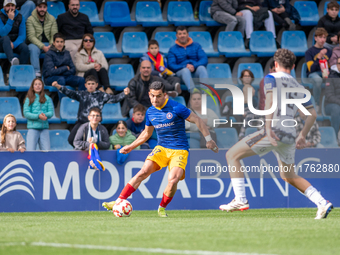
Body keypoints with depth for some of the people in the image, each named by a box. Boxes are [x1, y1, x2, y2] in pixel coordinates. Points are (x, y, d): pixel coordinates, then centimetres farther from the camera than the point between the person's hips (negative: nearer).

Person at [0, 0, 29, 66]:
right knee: (6, 38, -36)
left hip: (16, 43, 3)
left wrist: (14, 44, -22)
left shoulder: (20, 17, 2)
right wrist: (10, 20, -24)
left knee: (25, 48, -29)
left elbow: (22, 35, -4)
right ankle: (12, 59, -61)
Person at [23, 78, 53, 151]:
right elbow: (26, 113, -3)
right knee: (30, 151, -12)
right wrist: (38, 116, -17)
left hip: (44, 128, 2)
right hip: (33, 128, -2)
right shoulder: (29, 99, 6)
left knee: (46, 150, -4)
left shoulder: (47, 98, 12)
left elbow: (51, 112, 5)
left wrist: (45, 115, -19)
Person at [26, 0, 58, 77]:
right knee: (34, 49, -38)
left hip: (48, 44, 3)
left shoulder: (52, 19, 7)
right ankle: (36, 72, -40)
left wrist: (51, 45, -19)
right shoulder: (31, 19, -5)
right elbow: (31, 36, -14)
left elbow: (54, 35, 2)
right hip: (35, 43, -3)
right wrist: (43, 47, -24)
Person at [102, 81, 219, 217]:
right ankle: (118, 202, -15)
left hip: (179, 150, -4)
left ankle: (162, 208, 2)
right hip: (161, 148, 4)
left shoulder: (176, 108, -13)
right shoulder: (150, 112, 5)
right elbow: (147, 133, 23)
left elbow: (197, 120, -5)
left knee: (172, 180, -24)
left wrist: (208, 139, -6)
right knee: (143, 172, -15)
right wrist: (131, 147, 21)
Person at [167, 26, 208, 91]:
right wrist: (185, 66, -17)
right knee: (186, 70, -36)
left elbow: (204, 60, 4)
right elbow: (171, 65, 0)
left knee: (201, 68, -32)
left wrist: (194, 66, -17)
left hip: (196, 71, 1)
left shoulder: (196, 45, 17)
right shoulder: (173, 49, 14)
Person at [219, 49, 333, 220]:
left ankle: (240, 200, -11)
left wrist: (268, 128, -22)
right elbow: (312, 114, 21)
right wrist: (302, 136, 28)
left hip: (275, 130, -7)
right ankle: (322, 203, 8)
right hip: (290, 135, 7)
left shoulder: (271, 78, 3)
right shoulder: (298, 87, 21)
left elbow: (270, 100, -15)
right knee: (289, 176, 22)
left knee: (232, 155, 0)